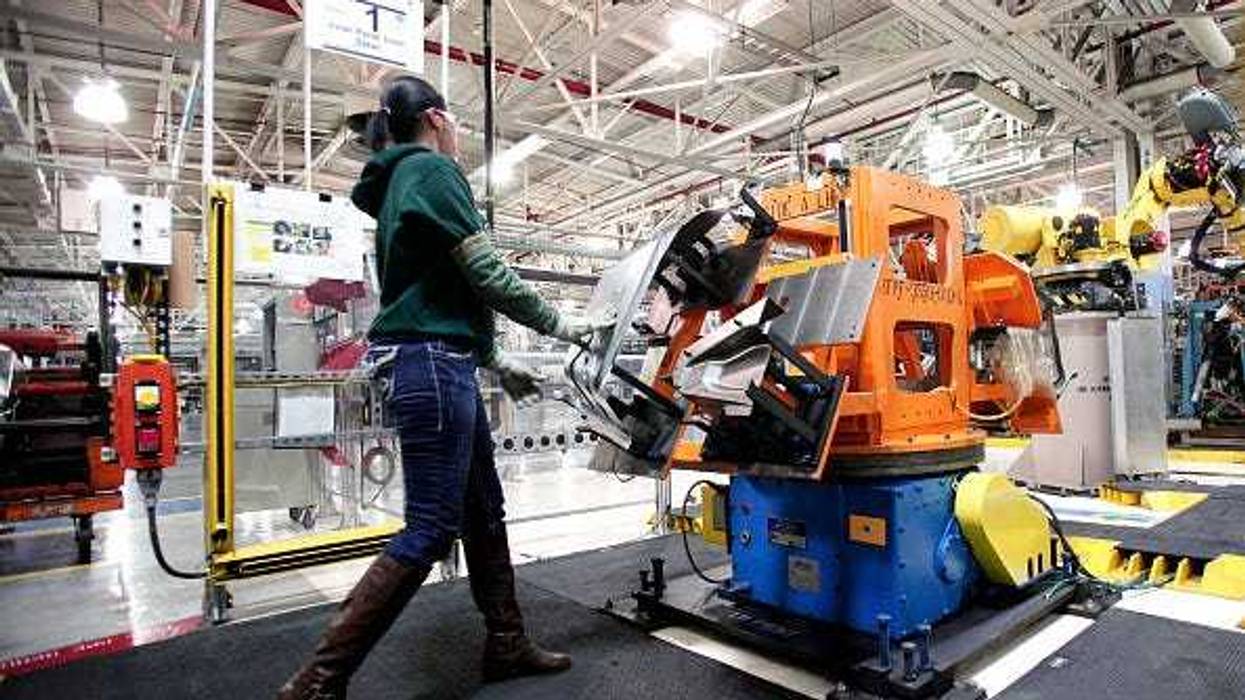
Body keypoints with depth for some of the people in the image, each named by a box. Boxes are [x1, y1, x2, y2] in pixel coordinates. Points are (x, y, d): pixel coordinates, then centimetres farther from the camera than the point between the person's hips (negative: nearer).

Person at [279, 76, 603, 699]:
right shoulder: (432, 169, -5)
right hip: (432, 362, -10)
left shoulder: (400, 184, 24)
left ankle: (507, 645, 25)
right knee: (431, 529, -8)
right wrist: (558, 325, 0)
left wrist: (498, 365, 23)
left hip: (439, 364, 10)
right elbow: (486, 275, -13)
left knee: (484, 510, 13)